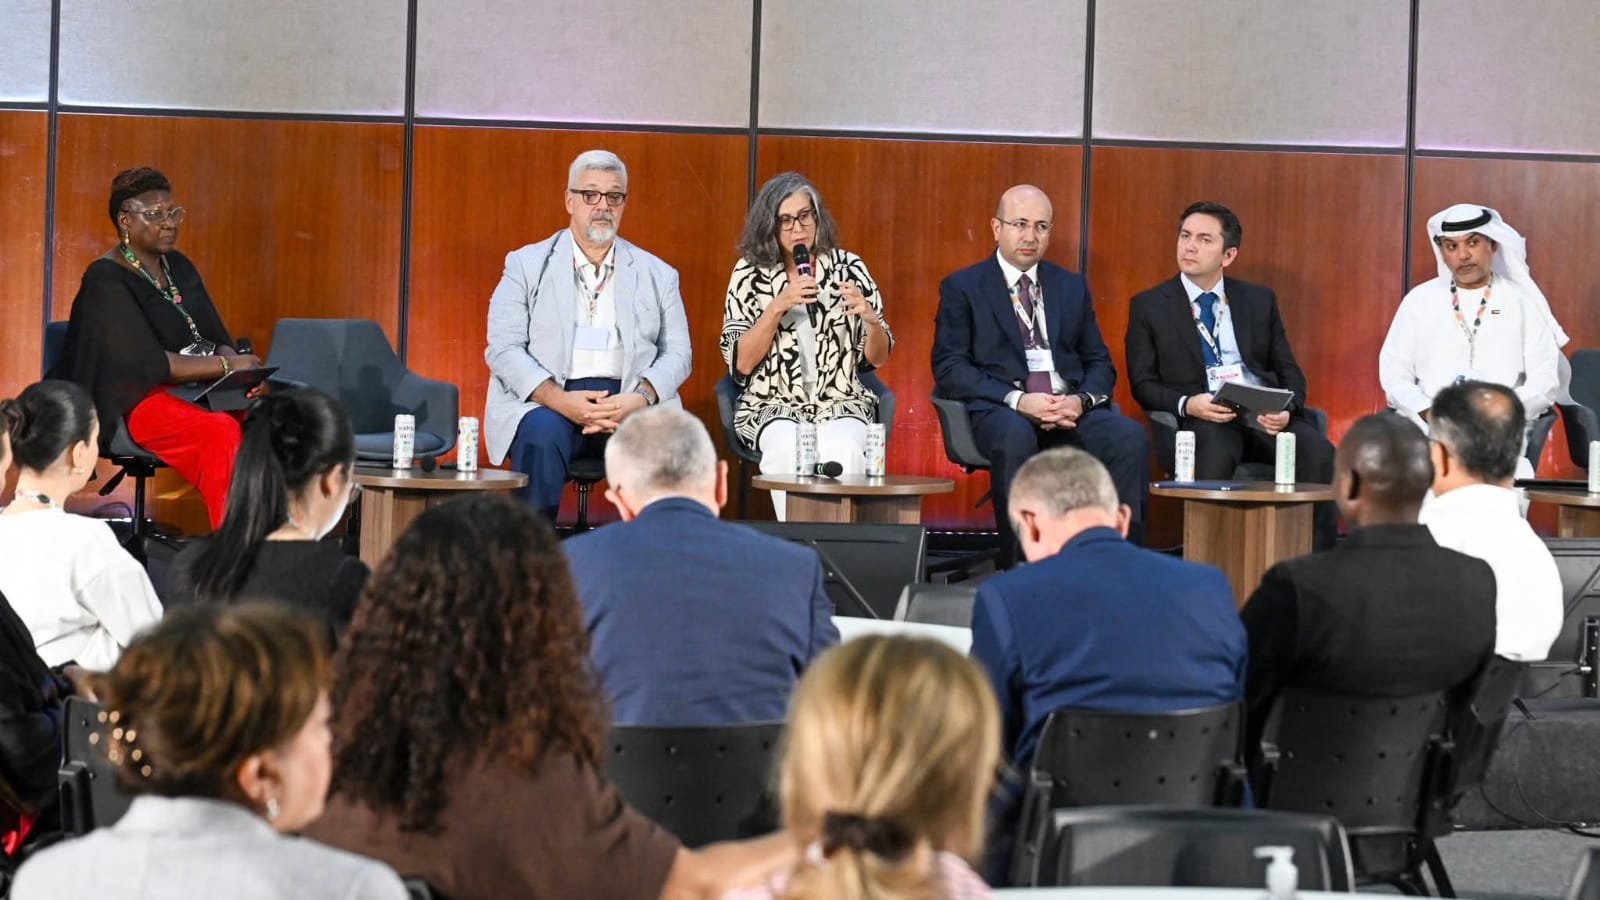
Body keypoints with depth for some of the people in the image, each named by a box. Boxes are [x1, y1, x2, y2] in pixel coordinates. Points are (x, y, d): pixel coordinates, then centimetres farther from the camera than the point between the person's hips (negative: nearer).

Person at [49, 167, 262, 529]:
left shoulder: (180, 267, 15)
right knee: (222, 432, -35)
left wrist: (238, 364, -11)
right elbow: (148, 364, -16)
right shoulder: (105, 281, -8)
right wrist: (227, 366, -17)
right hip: (140, 402, -7)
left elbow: (217, 339, 12)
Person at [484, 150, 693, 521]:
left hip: (629, 403, 1)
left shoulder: (657, 275, 18)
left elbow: (677, 353, 11)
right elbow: (503, 349, 1)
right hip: (546, 403, -1)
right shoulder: (527, 265, 11)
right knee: (542, 435, -36)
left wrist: (642, 397, -12)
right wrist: (560, 400, -16)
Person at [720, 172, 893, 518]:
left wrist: (871, 319, -15)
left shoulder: (847, 267, 6)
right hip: (773, 406, 0)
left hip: (842, 404, 1)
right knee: (788, 451, -34)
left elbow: (877, 358, 7)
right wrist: (777, 307, -14)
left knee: (843, 451, -33)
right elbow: (741, 363, -2)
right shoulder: (750, 273, 4)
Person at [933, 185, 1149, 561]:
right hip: (1001, 410, -3)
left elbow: (1099, 363, 18)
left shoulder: (1072, 287, 21)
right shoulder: (962, 287, 9)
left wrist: (1081, 400, -7)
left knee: (1131, 437, -27)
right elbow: (949, 367, -2)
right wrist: (1017, 400, -16)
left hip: (1071, 410, 4)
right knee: (1015, 436, -40)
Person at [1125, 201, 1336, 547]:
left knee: (1320, 453, -28)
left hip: (1265, 417, 3)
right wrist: (1187, 404, -16)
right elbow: (1143, 384, 5)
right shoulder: (1149, 307, 11)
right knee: (1214, 451, -39)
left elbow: (1290, 372, 15)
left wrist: (1286, 409, -9)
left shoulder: (1260, 300, 18)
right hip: (1200, 419, -3)